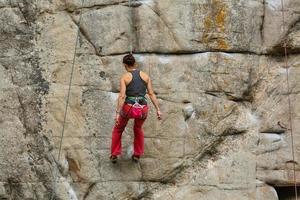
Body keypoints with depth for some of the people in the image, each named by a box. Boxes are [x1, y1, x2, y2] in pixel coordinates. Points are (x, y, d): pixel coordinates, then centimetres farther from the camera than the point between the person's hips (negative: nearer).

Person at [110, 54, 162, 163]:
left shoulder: (124, 77, -1)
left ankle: (114, 155, 30)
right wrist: (158, 110, 2)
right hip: (142, 110, 3)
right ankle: (137, 155, 39)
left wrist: (117, 114, -15)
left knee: (118, 129, 29)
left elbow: (122, 96, -13)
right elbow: (151, 94, 1)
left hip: (129, 108, -2)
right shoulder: (145, 75, 7)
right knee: (138, 128, 36)